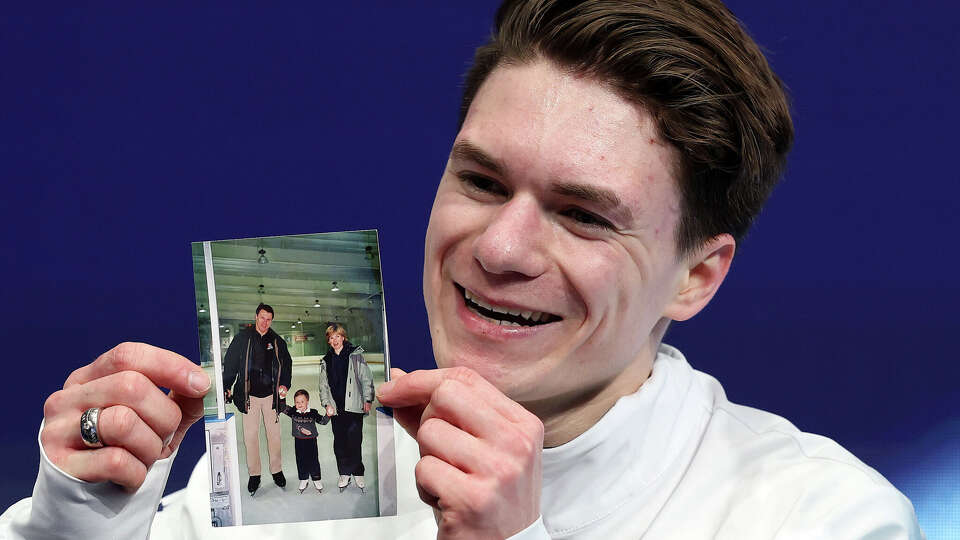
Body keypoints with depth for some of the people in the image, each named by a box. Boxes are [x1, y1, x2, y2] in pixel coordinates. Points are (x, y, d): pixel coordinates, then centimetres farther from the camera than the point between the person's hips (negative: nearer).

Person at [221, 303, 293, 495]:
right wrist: (227, 386, -4)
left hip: (271, 395, 2)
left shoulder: (277, 341, 6)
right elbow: (230, 362, 2)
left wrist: (284, 385, 1)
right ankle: (254, 475, 9)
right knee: (250, 436, 0)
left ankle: (277, 471, 20)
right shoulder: (242, 338, 0)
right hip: (249, 396, -2)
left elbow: (287, 364, 15)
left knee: (274, 435, 6)